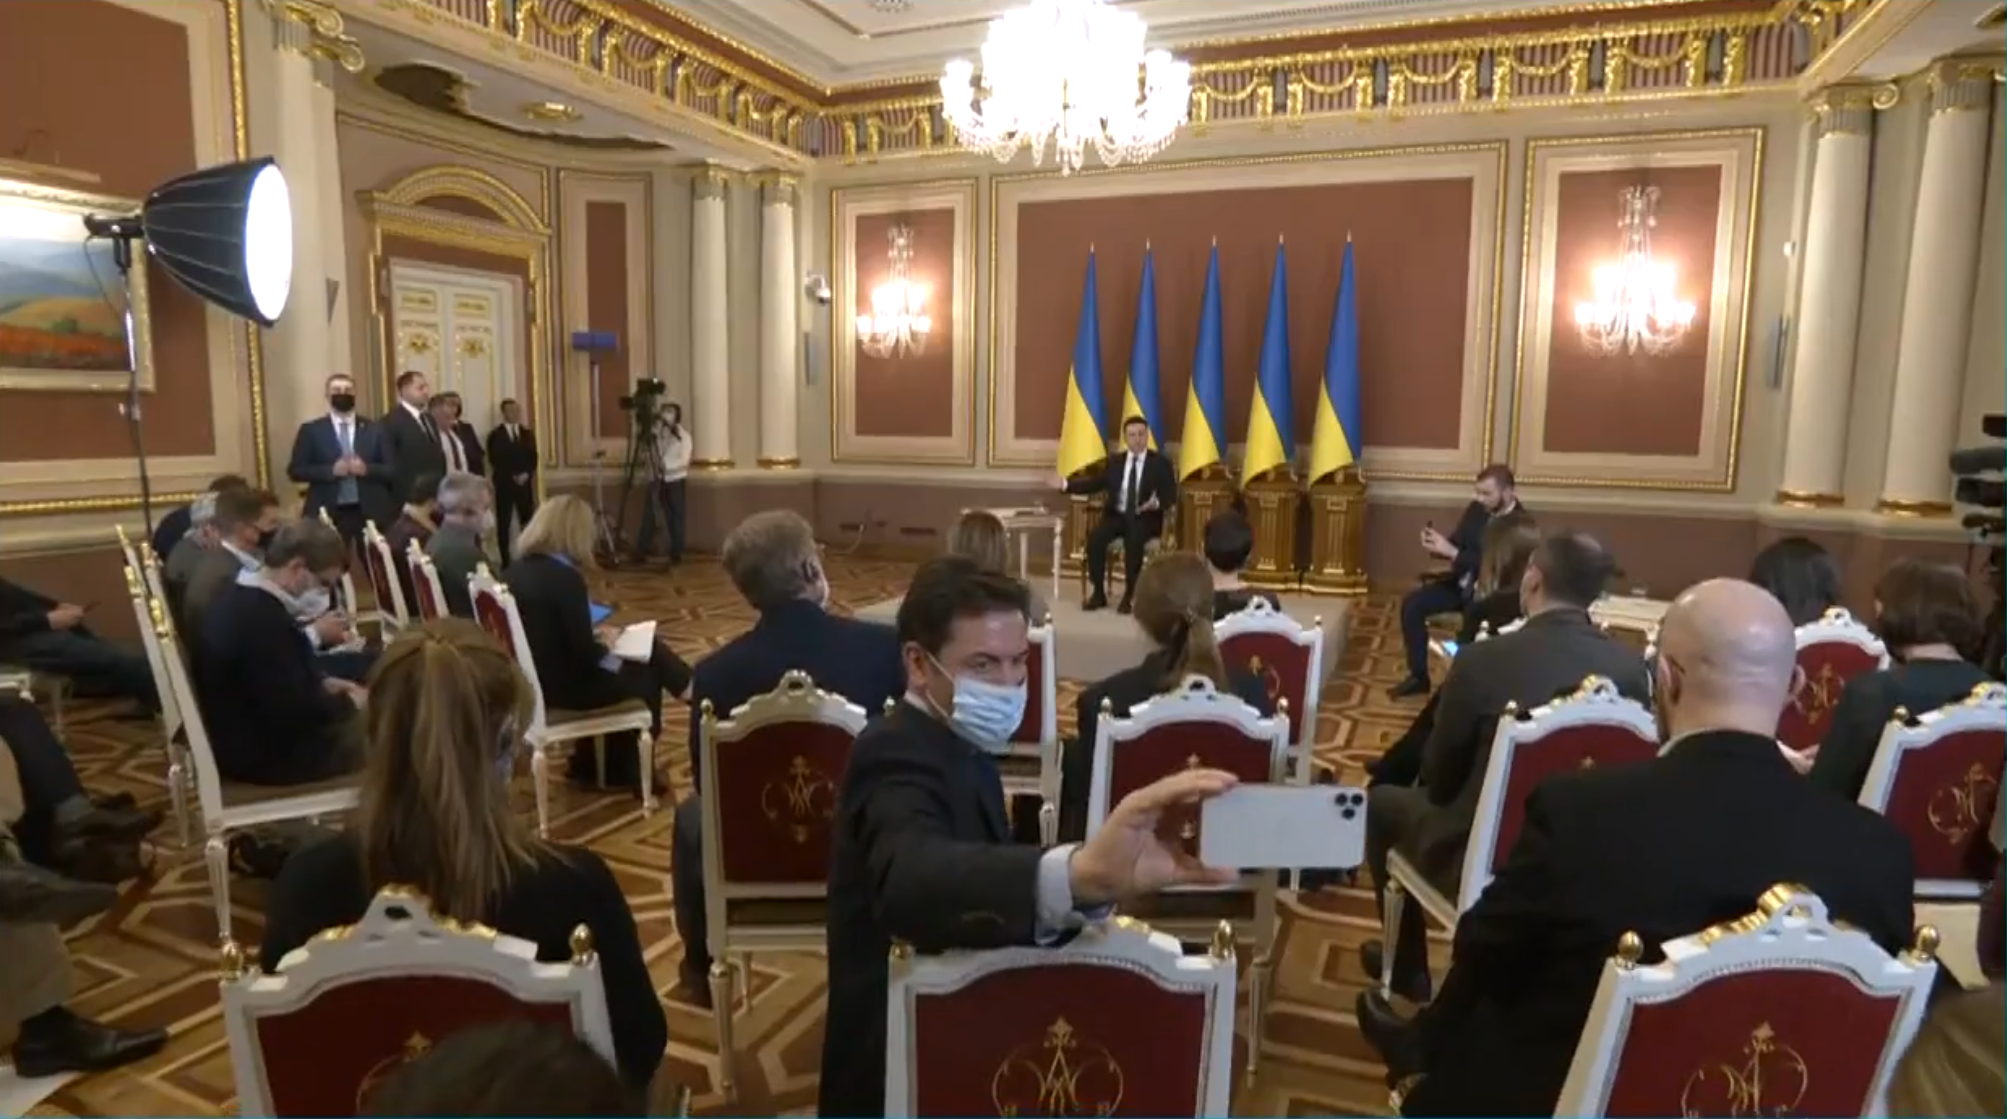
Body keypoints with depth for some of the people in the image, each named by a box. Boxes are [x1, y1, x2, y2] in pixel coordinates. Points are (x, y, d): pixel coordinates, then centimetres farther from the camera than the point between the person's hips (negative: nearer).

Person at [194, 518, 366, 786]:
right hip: (261, 755, -10)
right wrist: (348, 703, -12)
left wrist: (323, 683, 4)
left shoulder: (239, 597, 3)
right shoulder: (263, 619, -30)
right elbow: (293, 711, -27)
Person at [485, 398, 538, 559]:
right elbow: (494, 461, -7)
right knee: (504, 524, -2)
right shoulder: (495, 435, 1)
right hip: (504, 484, -3)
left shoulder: (528, 433, 13)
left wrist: (526, 474, -9)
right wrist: (512, 476, -14)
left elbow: (533, 458, 7)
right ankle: (505, 560, 2)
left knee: (529, 521, -1)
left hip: (525, 483, 3)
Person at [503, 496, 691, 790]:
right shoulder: (565, 578, -24)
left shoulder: (514, 572, 0)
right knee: (646, 674, 13)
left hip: (531, 679, 8)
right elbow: (587, 655, -21)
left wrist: (594, 635, 10)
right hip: (560, 686, -8)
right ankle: (630, 770, 31)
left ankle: (596, 765, 27)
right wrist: (607, 643, -1)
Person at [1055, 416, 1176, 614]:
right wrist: (1066, 484, -7)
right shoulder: (1114, 461, 13)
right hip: (1116, 515, 3)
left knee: (1133, 539, -36)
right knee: (1095, 537, -26)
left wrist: (1156, 503, -28)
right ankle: (1099, 593, -13)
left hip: (1145, 518, -3)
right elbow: (1094, 483, 7)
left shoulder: (1161, 463, 3)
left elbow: (1170, 497, -5)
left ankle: (1129, 595, -24)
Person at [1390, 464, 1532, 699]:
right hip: (1461, 583, 7)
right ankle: (1418, 676, 0)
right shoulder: (1477, 509, 3)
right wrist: (1437, 545, -12)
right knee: (1411, 603, -9)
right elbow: (1456, 543, 12)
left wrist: (1452, 552, -29)